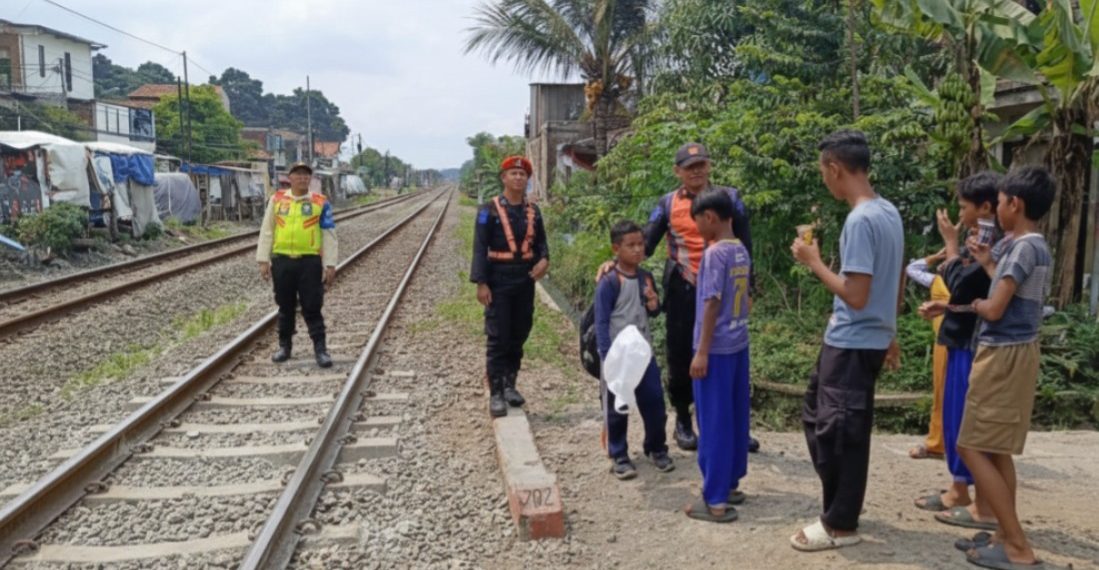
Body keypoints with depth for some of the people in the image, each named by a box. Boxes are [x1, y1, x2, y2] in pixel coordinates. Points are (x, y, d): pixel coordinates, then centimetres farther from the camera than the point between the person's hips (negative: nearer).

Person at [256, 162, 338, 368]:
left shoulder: (321, 202, 1)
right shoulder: (276, 199, 7)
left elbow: (329, 235, 1)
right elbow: (266, 231, 9)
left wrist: (330, 265, -4)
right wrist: (263, 260, 4)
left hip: (310, 262, -2)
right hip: (282, 261, 2)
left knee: (312, 308, -1)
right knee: (285, 307, 13)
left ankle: (320, 349, 5)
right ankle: (285, 346, 27)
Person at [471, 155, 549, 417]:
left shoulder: (533, 210, 7)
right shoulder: (489, 209, -6)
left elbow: (541, 241, 13)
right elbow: (479, 247, -8)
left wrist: (544, 259, -10)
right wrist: (481, 283, -15)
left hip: (526, 281, 5)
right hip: (499, 281, -5)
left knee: (519, 336, 12)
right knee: (498, 338, -2)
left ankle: (510, 385, 27)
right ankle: (496, 393, 6)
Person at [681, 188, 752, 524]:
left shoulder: (714, 253, -17)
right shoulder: (741, 251, 8)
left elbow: (712, 304, -20)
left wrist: (701, 351, -17)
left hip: (717, 348, -8)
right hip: (738, 344, 9)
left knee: (714, 423, -2)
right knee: (735, 418, 15)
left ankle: (716, 500, 3)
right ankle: (730, 484, 27)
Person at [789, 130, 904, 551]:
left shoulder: (860, 220, -21)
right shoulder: (889, 212, 8)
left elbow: (856, 296, -24)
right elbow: (896, 284, 16)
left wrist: (814, 262, -13)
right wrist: (889, 334, 24)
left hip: (851, 344, -10)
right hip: (870, 339, 10)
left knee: (839, 432, 2)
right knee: (818, 416, 20)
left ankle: (840, 525, 15)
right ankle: (843, 502, 31)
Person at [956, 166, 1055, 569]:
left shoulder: (1023, 247, -18)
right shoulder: (1038, 248, 12)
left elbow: (994, 310, -20)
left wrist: (975, 304, 1)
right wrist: (988, 263, 21)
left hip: (1004, 356, -10)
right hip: (1015, 353, 10)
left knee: (973, 448, -5)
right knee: (996, 451, 15)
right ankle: (1007, 537, 21)